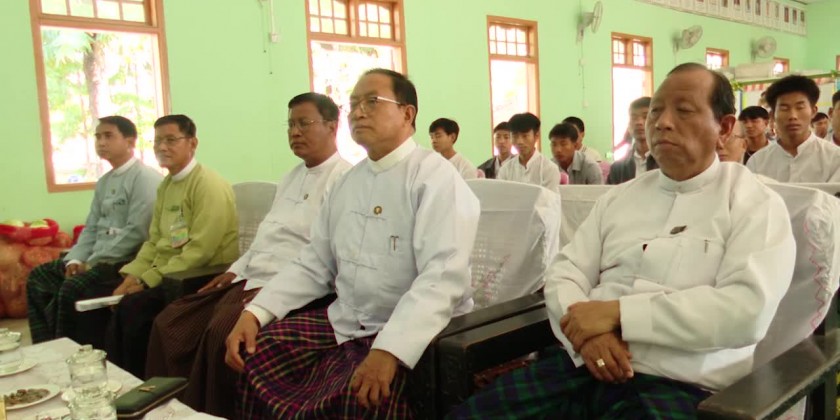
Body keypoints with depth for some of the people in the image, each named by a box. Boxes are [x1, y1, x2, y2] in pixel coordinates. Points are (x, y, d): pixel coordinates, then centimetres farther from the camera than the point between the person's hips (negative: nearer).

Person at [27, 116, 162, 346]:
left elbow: (137, 232, -21)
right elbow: (91, 228, 16)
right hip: (98, 260, 10)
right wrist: (75, 259, -2)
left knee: (72, 289, -26)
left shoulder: (145, 178, -13)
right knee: (39, 276, 5)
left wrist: (92, 263, -17)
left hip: (128, 261, -9)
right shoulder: (104, 181, 16)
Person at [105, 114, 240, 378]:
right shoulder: (166, 185, 15)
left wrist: (146, 281, -18)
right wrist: (131, 277, -1)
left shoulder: (209, 185, -14)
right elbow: (153, 241, 16)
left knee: (133, 306, -21)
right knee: (119, 303, -10)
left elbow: (199, 251, -21)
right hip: (166, 276, 8)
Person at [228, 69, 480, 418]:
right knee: (256, 351, -2)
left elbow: (443, 276, -24)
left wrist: (389, 350, -34)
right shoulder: (348, 181, 12)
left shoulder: (435, 176, -12)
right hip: (345, 321, 7)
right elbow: (313, 264, 13)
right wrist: (255, 312, 0)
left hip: (411, 331, -7)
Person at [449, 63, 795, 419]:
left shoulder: (755, 204, -1)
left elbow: (748, 310, -15)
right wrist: (585, 329, -11)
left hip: (677, 386, -4)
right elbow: (565, 272, 10)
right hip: (582, 364, 4)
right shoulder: (620, 197, 14)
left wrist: (618, 312, -17)